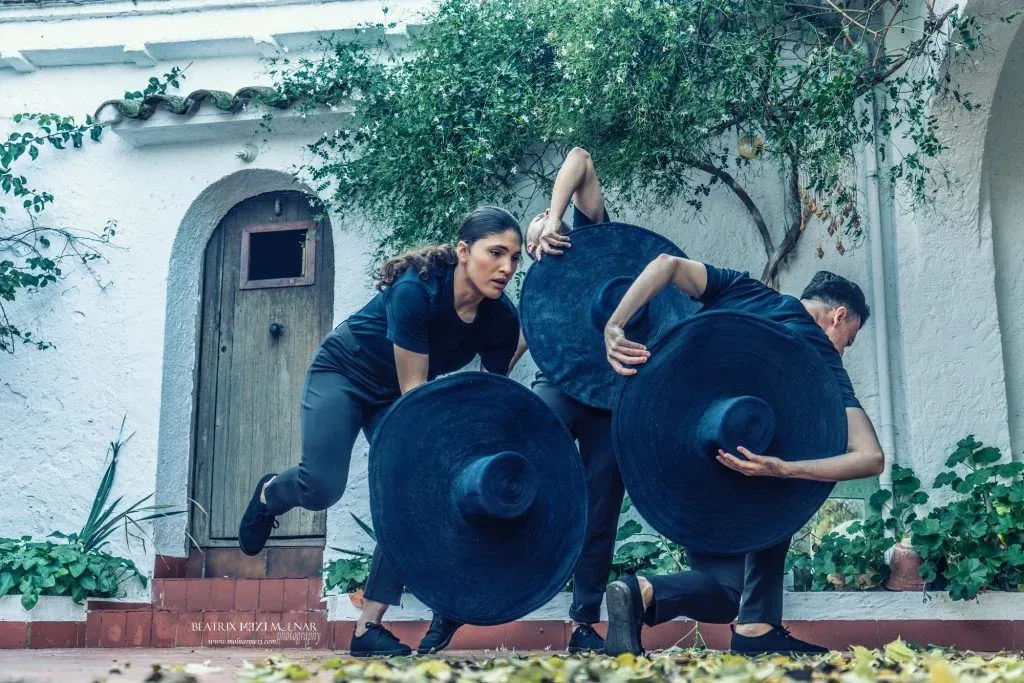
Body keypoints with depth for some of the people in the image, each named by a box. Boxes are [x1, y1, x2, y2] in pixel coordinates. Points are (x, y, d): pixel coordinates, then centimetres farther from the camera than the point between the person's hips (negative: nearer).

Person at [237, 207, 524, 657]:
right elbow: (415, 389, -30)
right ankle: (268, 494, 17)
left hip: (393, 396, 5)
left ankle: (368, 628, -1)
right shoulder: (415, 290, -35)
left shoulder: (502, 320, -19)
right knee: (323, 486, -21)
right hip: (344, 372, -5)